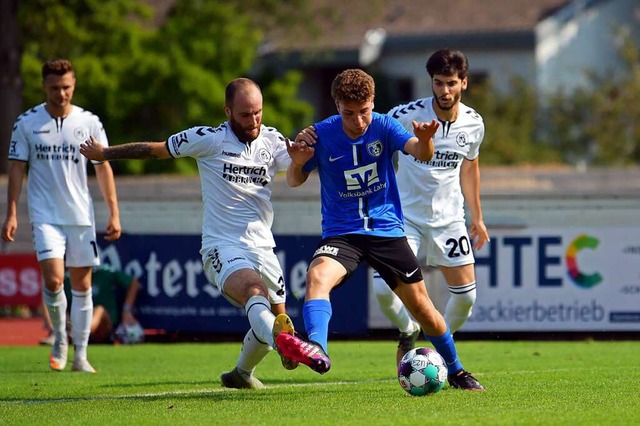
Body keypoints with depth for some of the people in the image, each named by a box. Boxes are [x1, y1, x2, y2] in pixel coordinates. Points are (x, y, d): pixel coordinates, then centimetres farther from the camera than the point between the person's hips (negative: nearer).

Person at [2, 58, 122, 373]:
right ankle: (59, 338, 9)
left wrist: (114, 213, 1)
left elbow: (103, 167, 7)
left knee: (82, 284, 2)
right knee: (53, 279, -16)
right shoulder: (27, 123, 0)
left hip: (81, 216, 2)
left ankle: (80, 354, 11)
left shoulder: (88, 122, 3)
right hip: (45, 215, -2)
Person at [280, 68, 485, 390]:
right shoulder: (321, 135, -8)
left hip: (387, 230, 1)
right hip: (341, 233, -1)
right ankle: (317, 350, -52)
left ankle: (456, 371, 27)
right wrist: (297, 162, -23)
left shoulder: (384, 127, -8)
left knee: (421, 306, 5)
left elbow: (422, 155, -22)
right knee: (317, 276, -33)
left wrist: (424, 140, -46)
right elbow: (294, 182, 1)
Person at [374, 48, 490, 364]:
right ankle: (408, 333, 14)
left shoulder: (473, 124, -2)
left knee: (466, 295, -2)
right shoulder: (407, 116, -17)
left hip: (449, 218, 3)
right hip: (406, 216, -3)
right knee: (383, 289, -18)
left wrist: (477, 217, 20)